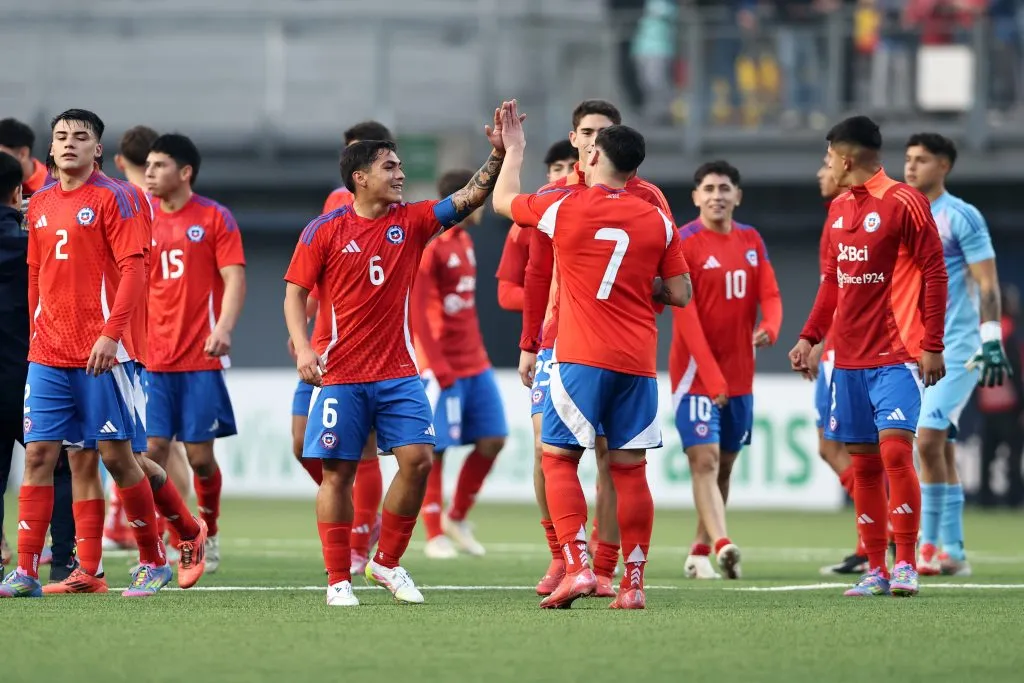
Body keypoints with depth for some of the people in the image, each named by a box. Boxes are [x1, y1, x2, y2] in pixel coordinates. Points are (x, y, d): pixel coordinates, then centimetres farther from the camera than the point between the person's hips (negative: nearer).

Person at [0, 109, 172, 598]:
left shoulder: (114, 198, -5)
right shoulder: (40, 205, 13)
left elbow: (133, 270, -11)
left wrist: (110, 333, -19)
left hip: (102, 354, -5)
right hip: (48, 355, 5)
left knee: (116, 455, -1)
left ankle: (153, 562, 13)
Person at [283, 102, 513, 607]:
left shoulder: (411, 221, 5)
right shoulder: (324, 232, -4)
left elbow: (471, 197, 0)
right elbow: (295, 292, -1)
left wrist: (498, 154, -14)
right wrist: (302, 348, -15)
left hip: (398, 372, 3)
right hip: (341, 375, -3)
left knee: (418, 460, -8)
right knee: (337, 472, -2)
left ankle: (387, 563, 9)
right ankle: (338, 579, 6)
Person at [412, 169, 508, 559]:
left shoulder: (463, 241, 14)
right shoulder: (429, 245, -13)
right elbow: (415, 309, -16)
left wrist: (476, 351, 16)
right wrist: (437, 365, -19)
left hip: (474, 362, 8)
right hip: (442, 366, -8)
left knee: (492, 440, 4)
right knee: (435, 450, -2)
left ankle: (457, 519, 19)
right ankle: (436, 537, 6)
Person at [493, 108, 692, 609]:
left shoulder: (564, 207, -3)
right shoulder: (657, 221, 5)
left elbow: (502, 201, 17)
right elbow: (679, 294, 8)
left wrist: (513, 149, 32)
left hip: (580, 359, -3)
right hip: (638, 362, 3)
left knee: (558, 458, 5)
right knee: (629, 469, 6)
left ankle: (577, 567, -10)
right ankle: (633, 584, 5)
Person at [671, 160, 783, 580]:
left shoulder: (751, 241, 9)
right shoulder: (683, 242, -9)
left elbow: (769, 294, 5)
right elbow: (685, 313, -15)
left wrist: (769, 328, -20)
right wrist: (711, 374, -21)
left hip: (740, 374, 6)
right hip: (696, 373, -6)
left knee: (725, 465, 11)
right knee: (705, 460, -17)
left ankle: (700, 551, 21)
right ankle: (721, 545, -31)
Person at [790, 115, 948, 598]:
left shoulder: (903, 203, -8)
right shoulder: (839, 209, 14)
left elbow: (935, 272, -9)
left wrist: (932, 346, -13)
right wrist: (809, 337, 15)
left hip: (897, 356, -7)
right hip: (849, 357, 7)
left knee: (894, 449, -17)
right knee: (863, 463, 6)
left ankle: (905, 565, -10)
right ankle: (876, 571, 10)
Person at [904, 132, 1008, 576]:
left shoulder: (961, 217, -7)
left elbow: (987, 285, -10)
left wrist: (991, 341, -18)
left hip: (957, 347, -7)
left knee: (929, 438, -16)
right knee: (940, 447, 6)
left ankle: (929, 545, -12)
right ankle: (953, 553, 9)